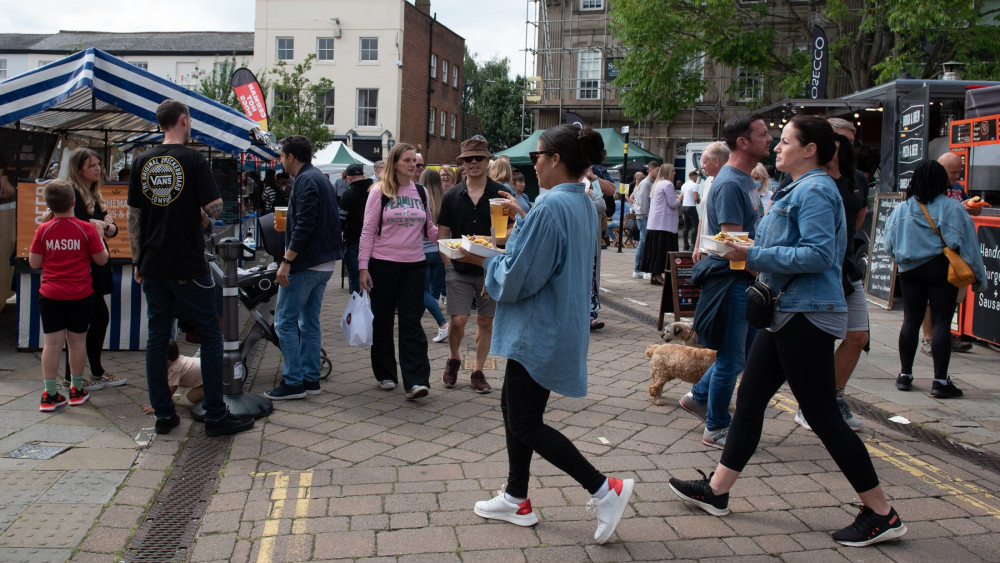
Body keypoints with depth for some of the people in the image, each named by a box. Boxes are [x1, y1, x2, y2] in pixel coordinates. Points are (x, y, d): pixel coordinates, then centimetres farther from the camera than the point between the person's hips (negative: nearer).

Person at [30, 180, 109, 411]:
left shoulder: (43, 230, -3)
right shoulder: (87, 228, -7)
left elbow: (34, 262, 2)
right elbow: (101, 259, -1)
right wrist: (99, 236, 11)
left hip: (50, 294, 1)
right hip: (80, 295, -1)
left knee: (51, 342, 3)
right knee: (77, 341, 9)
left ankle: (50, 394, 5)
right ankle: (76, 391, 19)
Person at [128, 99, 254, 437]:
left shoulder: (142, 162, 7)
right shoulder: (193, 159, -8)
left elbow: (133, 216, 10)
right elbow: (215, 209, -13)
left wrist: (137, 260, 16)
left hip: (152, 266, 6)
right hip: (188, 266, -5)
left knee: (157, 336, 10)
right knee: (210, 336, 2)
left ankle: (163, 414, 14)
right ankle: (215, 415, 4)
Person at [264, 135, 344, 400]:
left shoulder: (306, 180, -15)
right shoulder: (320, 178, 17)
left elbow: (304, 226, -23)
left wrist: (286, 261, -22)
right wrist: (288, 222, 22)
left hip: (305, 263, -10)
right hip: (325, 262, 10)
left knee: (285, 321, -4)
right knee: (310, 321, 13)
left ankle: (293, 382, -2)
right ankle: (310, 379, 18)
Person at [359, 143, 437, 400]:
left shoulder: (421, 192, 8)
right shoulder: (380, 193, -2)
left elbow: (429, 229, 13)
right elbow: (368, 231, -2)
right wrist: (363, 266, -8)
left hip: (414, 265, 2)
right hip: (383, 263, -2)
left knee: (411, 321, -3)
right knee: (382, 320, 8)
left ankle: (416, 381, -7)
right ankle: (385, 374, 23)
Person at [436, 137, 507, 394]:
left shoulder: (501, 194, -1)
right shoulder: (452, 196, 4)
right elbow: (443, 233, 7)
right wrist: (447, 266, -3)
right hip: (460, 270, 1)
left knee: (485, 322, 6)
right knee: (458, 321, -4)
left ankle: (478, 371, 20)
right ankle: (453, 359, 24)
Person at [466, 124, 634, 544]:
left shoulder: (550, 207, -22)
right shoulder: (584, 205, 8)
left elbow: (518, 278, -21)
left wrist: (485, 260, -2)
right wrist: (523, 217, 17)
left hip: (539, 332, -10)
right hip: (563, 326, 10)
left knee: (525, 425, 1)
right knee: (513, 407, 19)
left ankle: (604, 489, 3)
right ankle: (516, 499, 29)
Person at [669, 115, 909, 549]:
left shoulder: (815, 190, -15)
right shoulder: (798, 189, 16)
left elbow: (819, 254, -25)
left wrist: (754, 255, -22)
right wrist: (751, 250, 10)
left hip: (807, 316, -11)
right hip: (787, 313, 11)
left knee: (821, 414, -3)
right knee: (749, 398, 12)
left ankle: (881, 514, 9)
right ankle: (716, 491, 22)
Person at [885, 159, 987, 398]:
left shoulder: (901, 209, 0)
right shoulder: (953, 209, -7)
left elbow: (889, 246, 5)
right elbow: (968, 245, -5)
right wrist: (979, 278, 1)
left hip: (909, 271, 3)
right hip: (942, 271, -3)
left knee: (910, 320, 9)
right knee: (941, 323, -1)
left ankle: (905, 375, 13)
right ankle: (940, 381, -1)